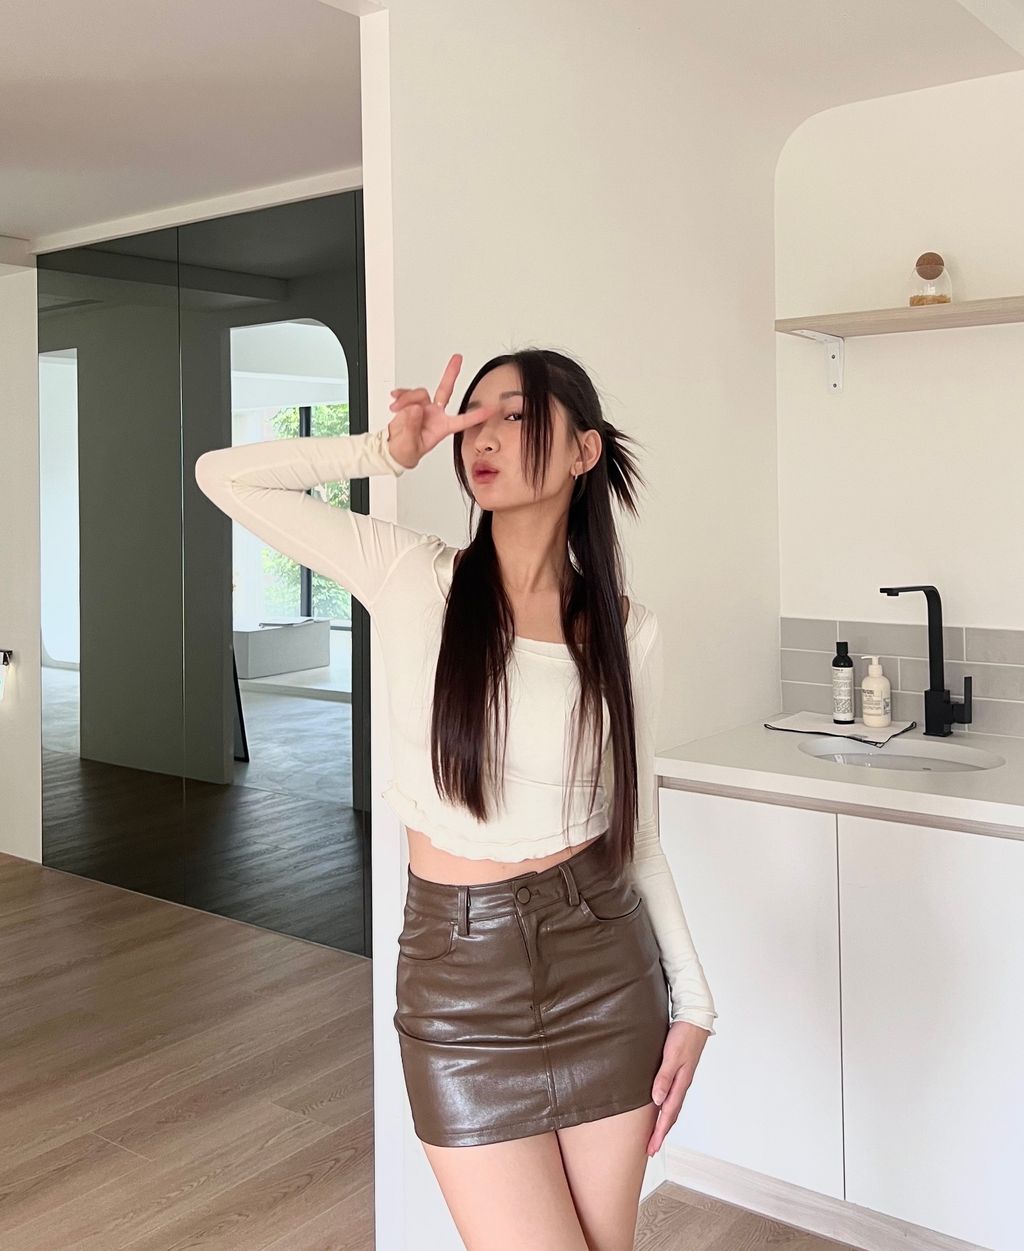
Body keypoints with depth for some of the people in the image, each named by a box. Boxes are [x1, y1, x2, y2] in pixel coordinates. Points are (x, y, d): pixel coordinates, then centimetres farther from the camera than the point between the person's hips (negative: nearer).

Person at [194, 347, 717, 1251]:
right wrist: (391, 451, -6)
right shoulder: (411, 579, -4)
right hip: (459, 970, -1)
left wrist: (691, 998, 3)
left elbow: (638, 831, 5)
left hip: (606, 963, 2)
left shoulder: (629, 633, -2)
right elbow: (224, 474, -2)